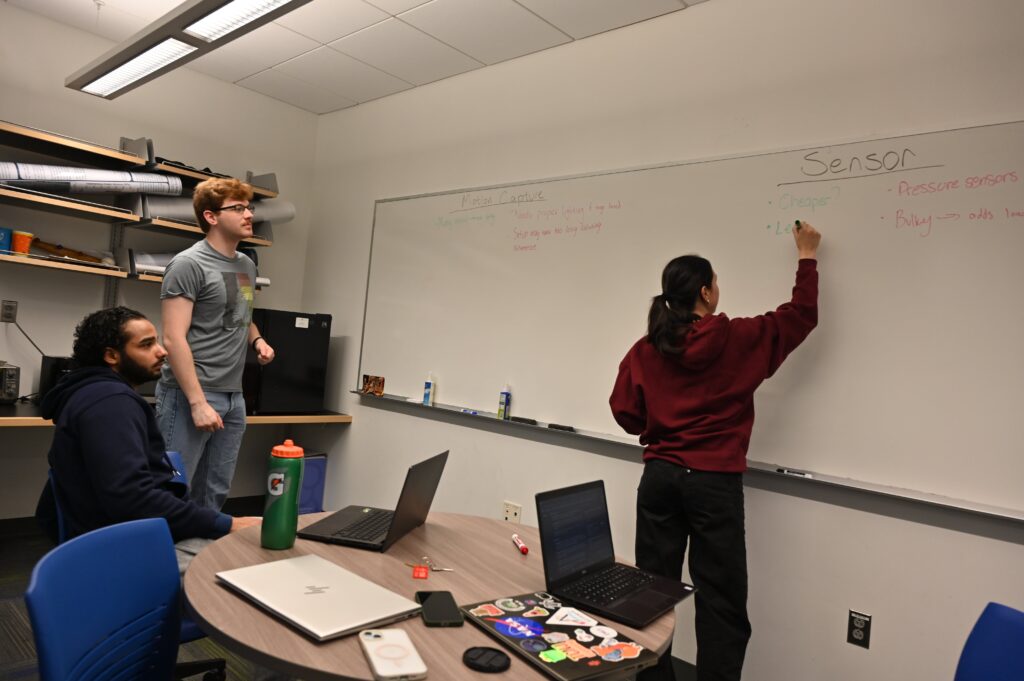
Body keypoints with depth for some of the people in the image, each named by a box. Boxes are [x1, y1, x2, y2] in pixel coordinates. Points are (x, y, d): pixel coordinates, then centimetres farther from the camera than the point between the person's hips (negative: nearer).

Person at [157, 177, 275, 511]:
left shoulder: (247, 265, 13)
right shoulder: (188, 264, -9)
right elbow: (174, 340, -16)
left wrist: (257, 340, 7)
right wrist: (198, 402, -20)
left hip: (233, 397, 7)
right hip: (190, 395, -7)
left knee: (214, 493, 14)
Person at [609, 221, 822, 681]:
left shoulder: (646, 350, 0)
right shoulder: (739, 340, -7)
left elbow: (623, 409, 2)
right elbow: (802, 315, 6)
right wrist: (807, 257, 19)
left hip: (660, 477, 4)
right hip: (714, 483, -3)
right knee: (720, 603, 7)